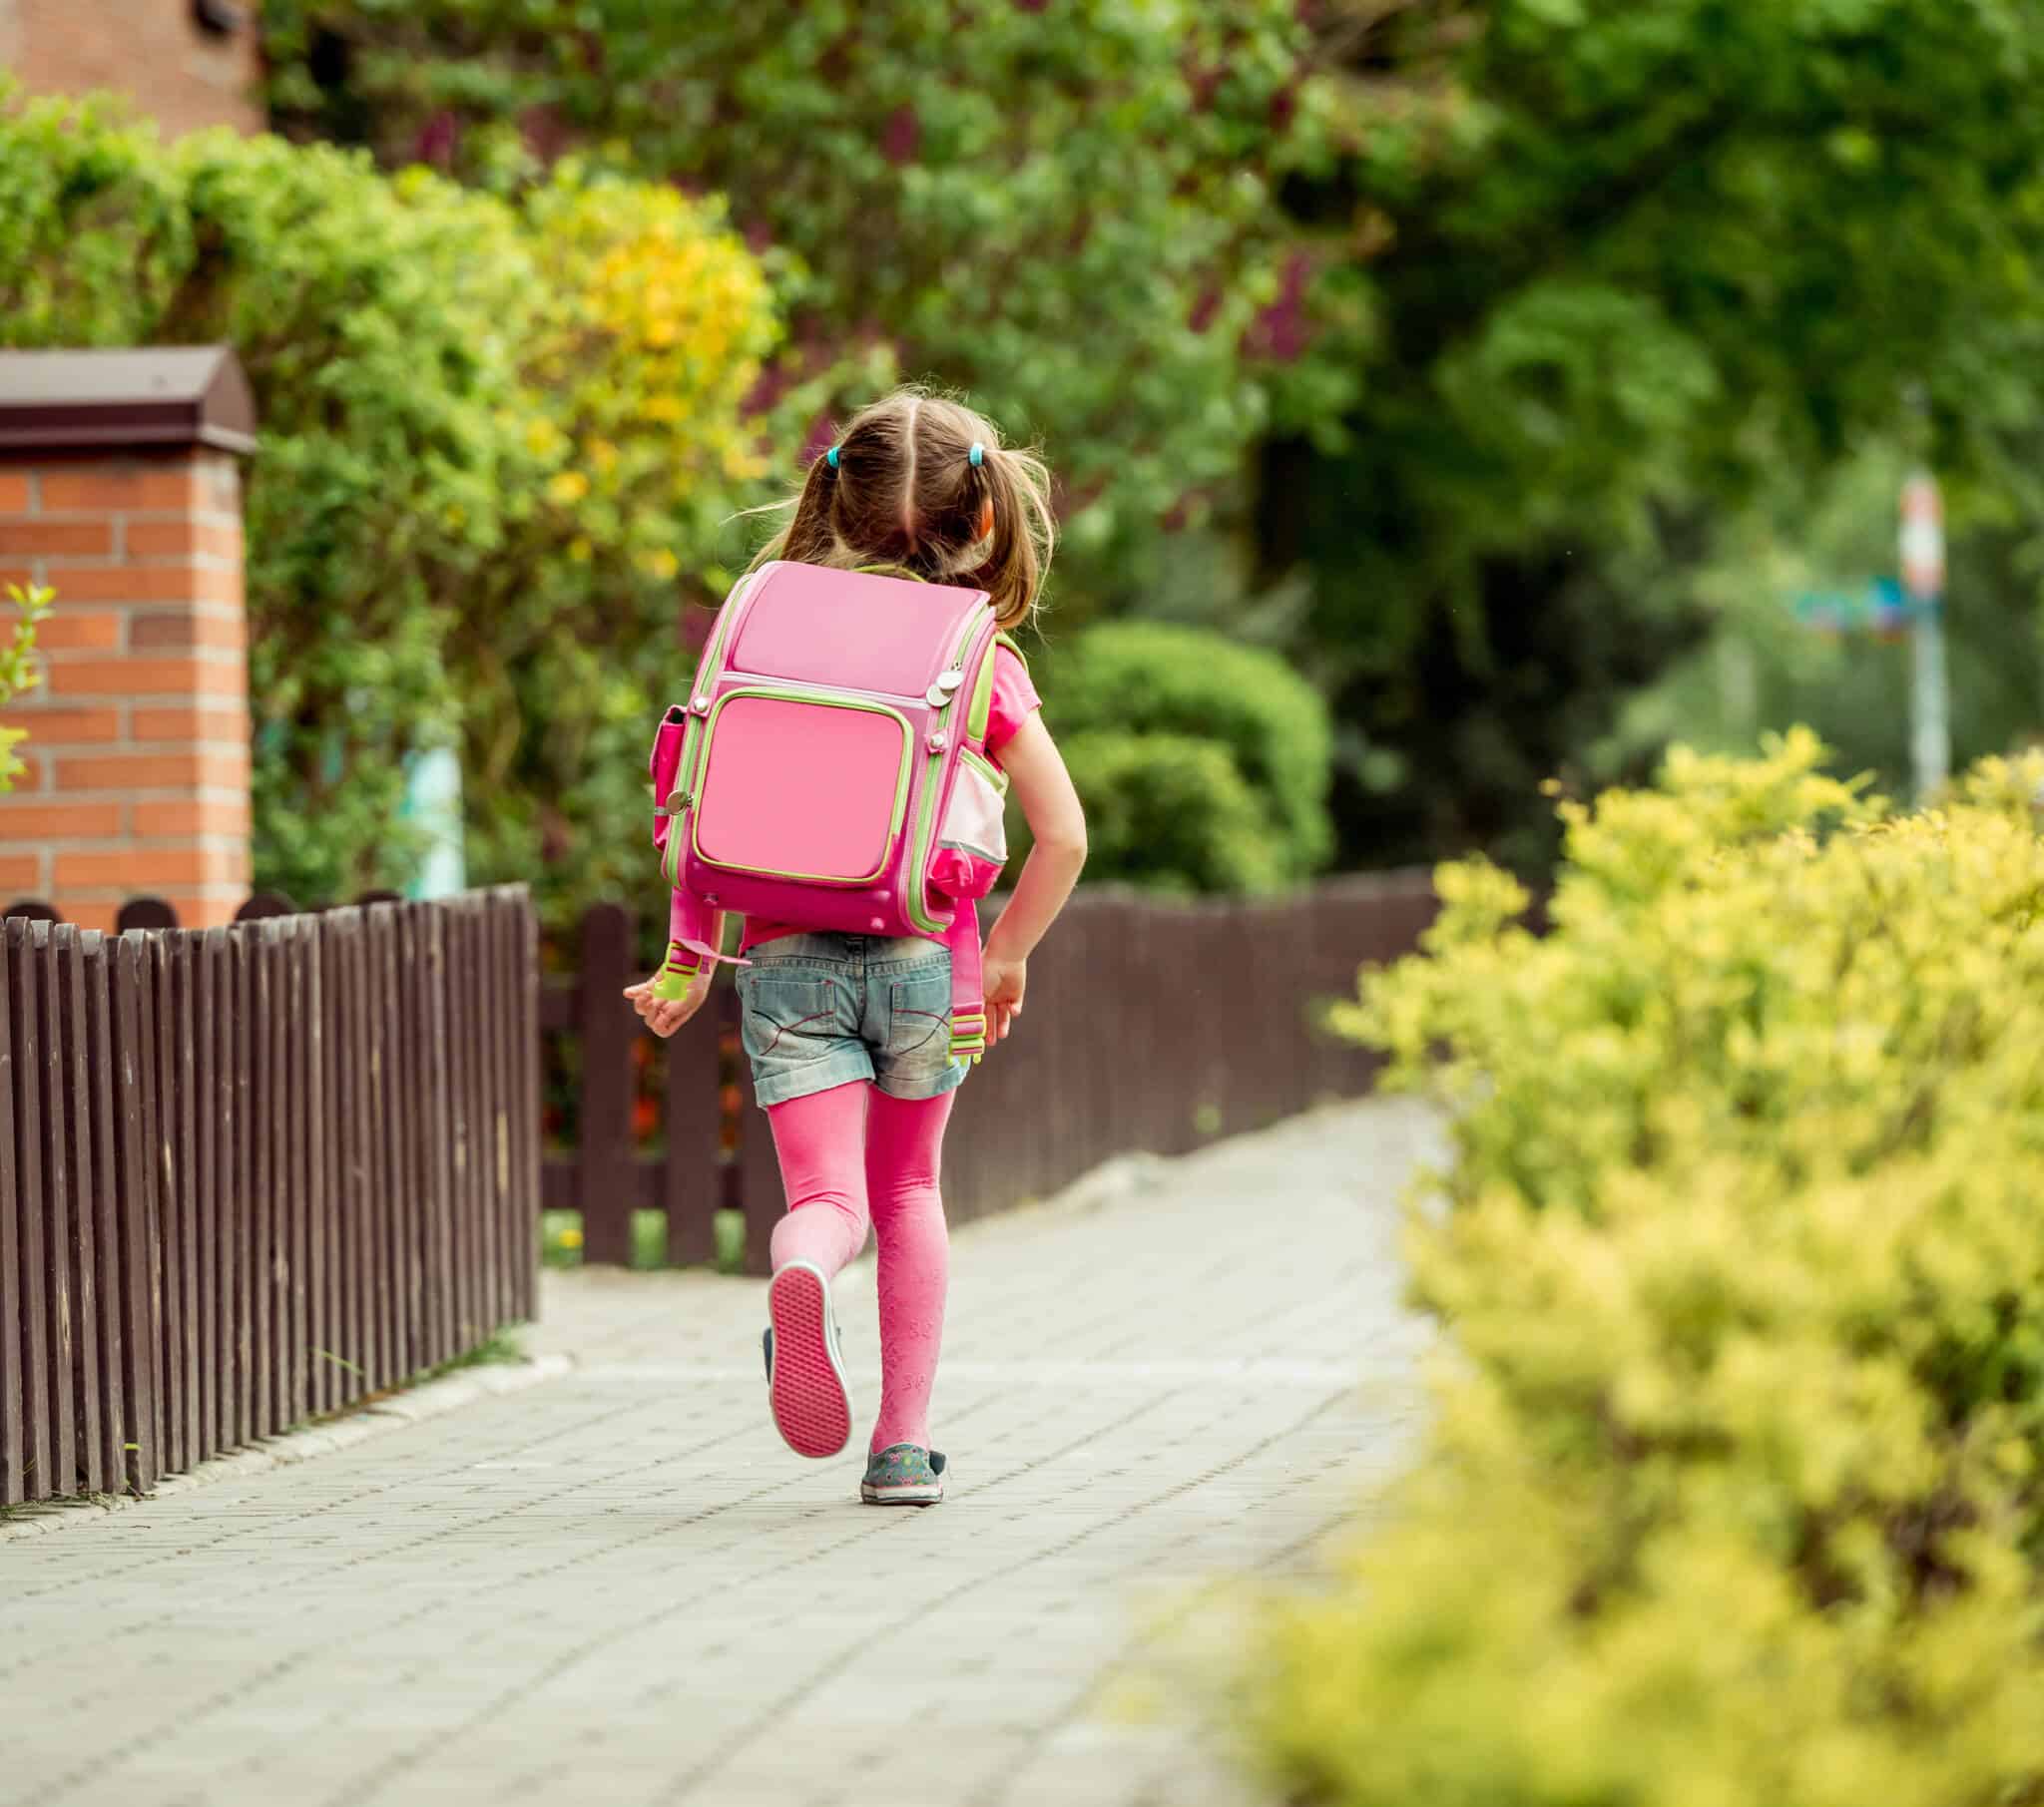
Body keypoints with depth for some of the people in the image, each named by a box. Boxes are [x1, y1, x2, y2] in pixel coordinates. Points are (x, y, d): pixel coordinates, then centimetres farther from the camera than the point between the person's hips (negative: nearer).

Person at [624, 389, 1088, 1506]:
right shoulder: (982, 662, -1)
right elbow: (1063, 835, -5)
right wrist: (1010, 953, 10)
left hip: (788, 954, 0)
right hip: (921, 954, 0)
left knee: (827, 1198, -1)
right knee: (909, 1192, 20)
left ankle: (800, 1276, -39)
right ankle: (904, 1441, 17)